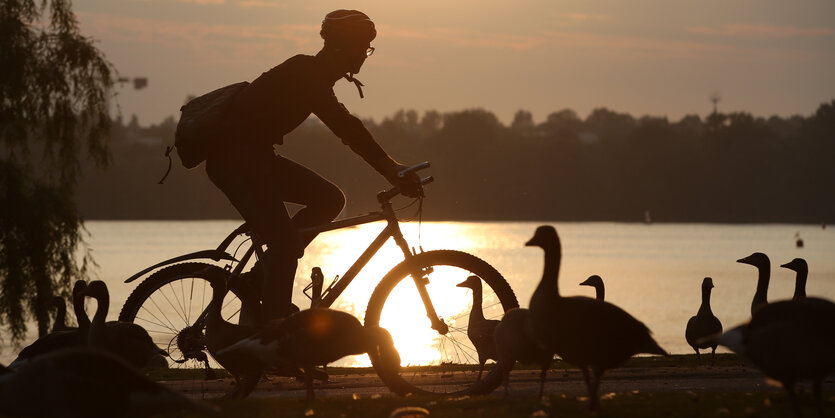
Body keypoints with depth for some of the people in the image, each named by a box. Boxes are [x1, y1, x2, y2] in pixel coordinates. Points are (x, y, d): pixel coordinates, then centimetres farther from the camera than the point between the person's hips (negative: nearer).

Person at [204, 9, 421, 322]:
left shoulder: (315, 76, 13)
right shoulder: (304, 73, -19)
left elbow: (345, 128, 21)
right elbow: (343, 126, -30)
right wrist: (389, 167, -35)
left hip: (255, 155, 10)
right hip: (233, 157, -10)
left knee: (329, 199, 3)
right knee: (286, 242, -16)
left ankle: (268, 272, 7)